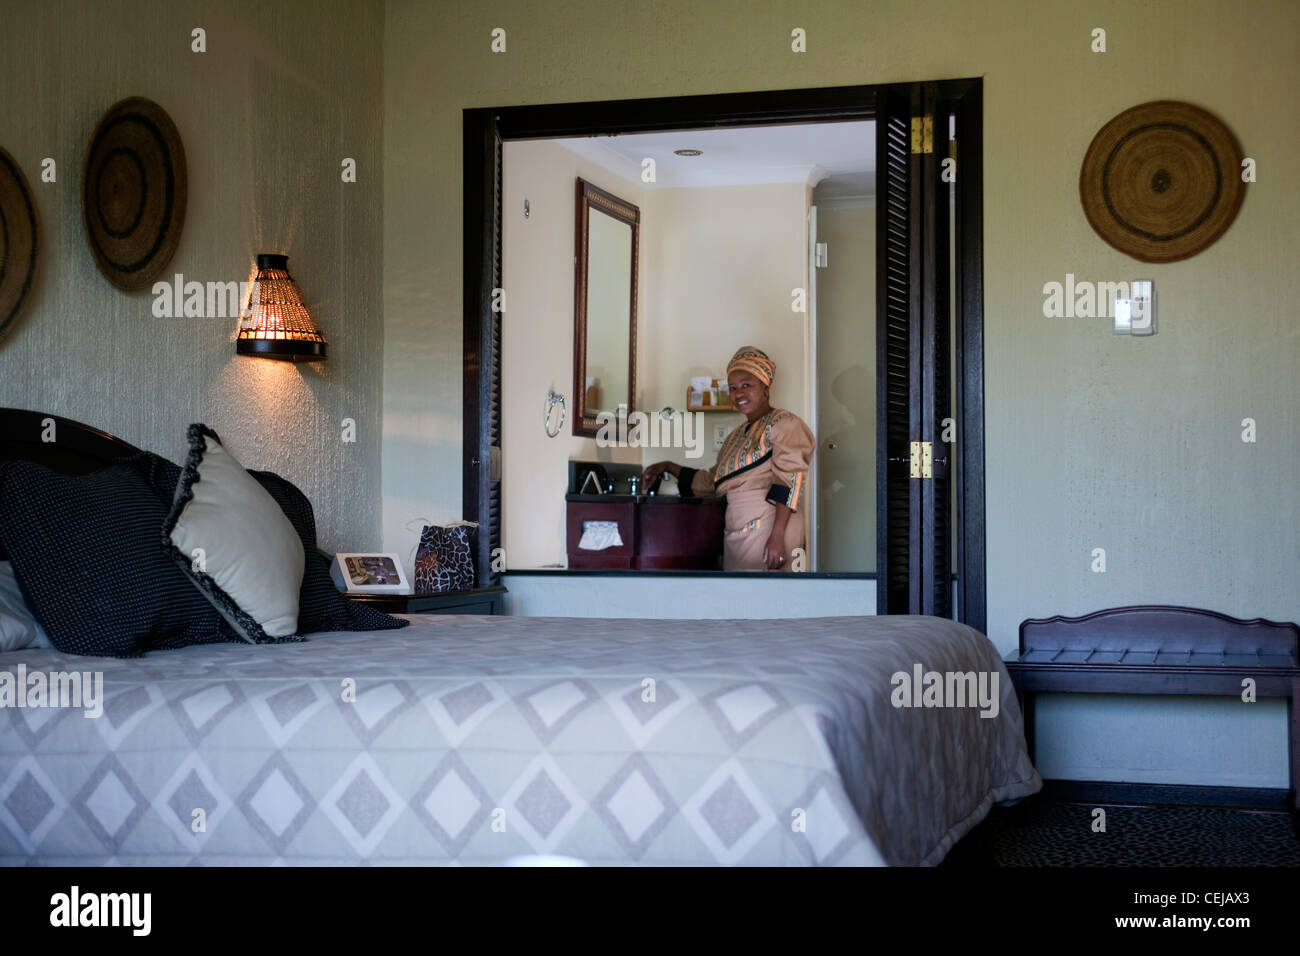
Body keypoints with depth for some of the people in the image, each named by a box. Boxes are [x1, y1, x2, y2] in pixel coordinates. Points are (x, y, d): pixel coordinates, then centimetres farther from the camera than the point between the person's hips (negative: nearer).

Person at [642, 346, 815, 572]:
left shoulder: (783, 424, -1)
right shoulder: (737, 435, 24)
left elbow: (790, 481, -12)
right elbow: (710, 481, 33)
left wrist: (777, 536, -20)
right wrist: (668, 467, 28)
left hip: (769, 528, -7)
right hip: (736, 535, 7)